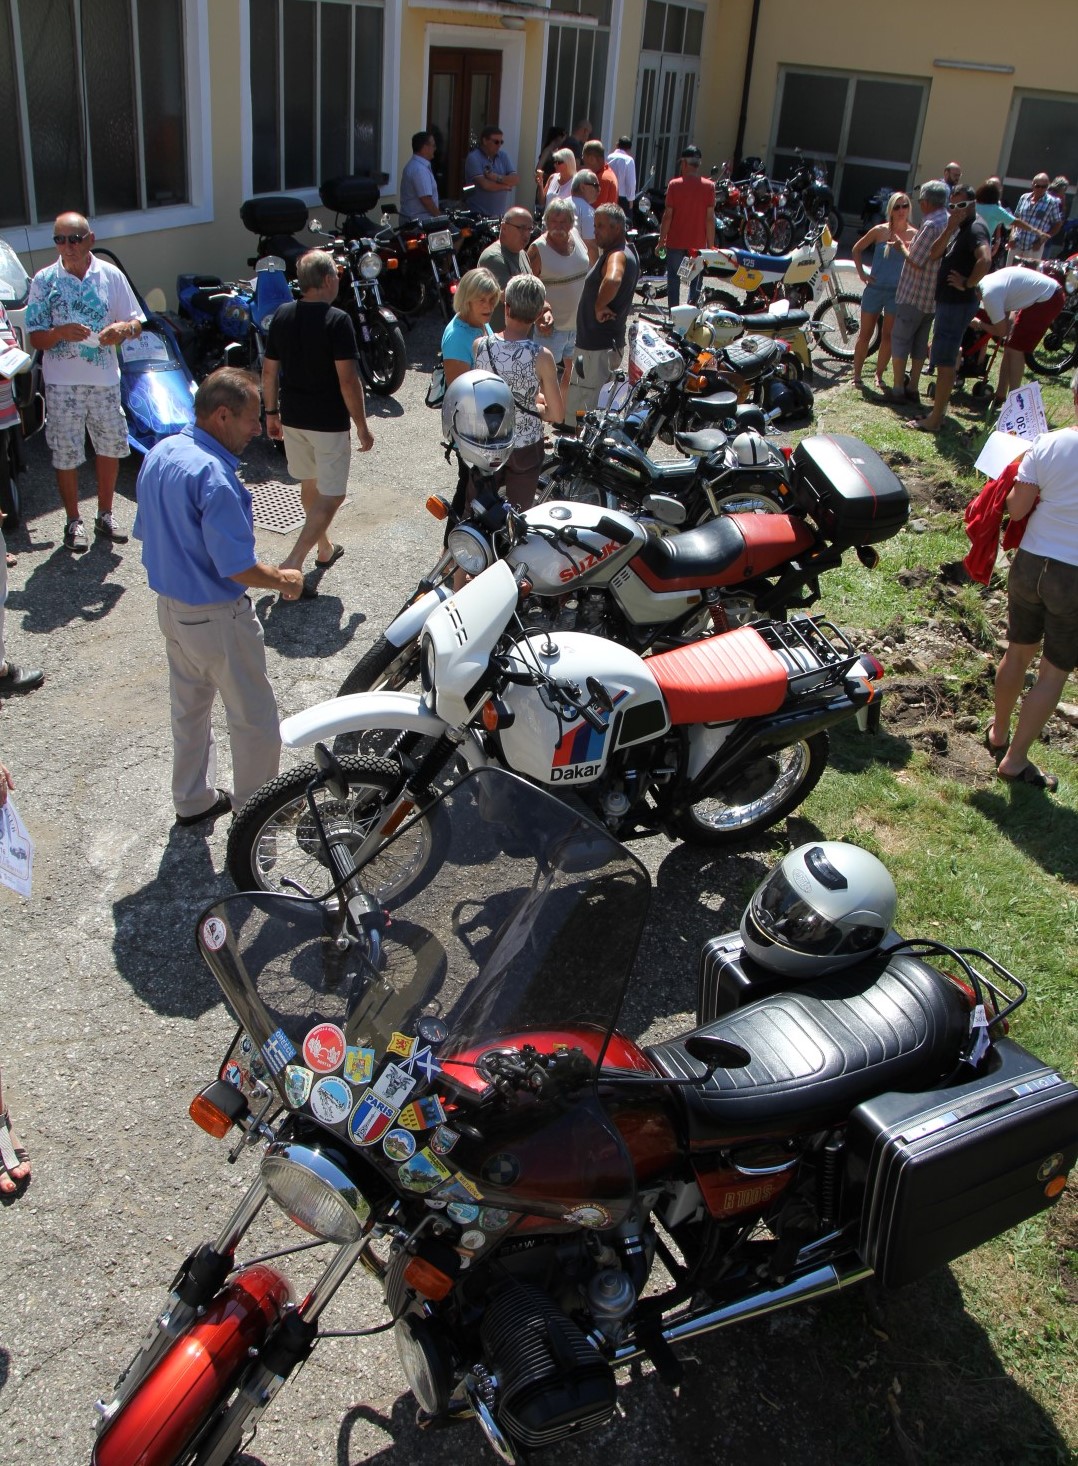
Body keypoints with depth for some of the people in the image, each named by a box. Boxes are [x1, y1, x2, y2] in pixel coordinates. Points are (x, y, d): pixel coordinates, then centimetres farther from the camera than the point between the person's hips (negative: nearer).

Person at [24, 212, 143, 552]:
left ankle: (105, 516, 27)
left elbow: (137, 324, 3)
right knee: (66, 455, 4)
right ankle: (74, 523, 18)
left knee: (111, 447, 10)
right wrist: (60, 333, -25)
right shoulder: (44, 280, -3)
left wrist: (124, 328, -21)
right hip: (62, 383, -2)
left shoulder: (111, 275, 0)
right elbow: (35, 339, -4)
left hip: (105, 379, 2)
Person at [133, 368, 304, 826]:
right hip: (216, 617, -9)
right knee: (253, 718, 7)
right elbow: (237, 567, -28)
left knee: (188, 706, 23)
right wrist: (283, 580, -10)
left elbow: (146, 531, 12)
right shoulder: (213, 475, -28)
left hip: (170, 604, 9)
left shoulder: (159, 454, 1)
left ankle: (193, 800, 39)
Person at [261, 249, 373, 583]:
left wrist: (272, 412, 18)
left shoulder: (281, 315, 2)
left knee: (309, 484, 22)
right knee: (331, 495, 0)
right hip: (329, 422, -7)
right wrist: (362, 426, -11)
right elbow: (348, 379, -19)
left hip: (292, 417, 7)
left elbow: (269, 371, 7)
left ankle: (324, 548, 39)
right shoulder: (337, 320, -17)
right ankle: (293, 563, -10)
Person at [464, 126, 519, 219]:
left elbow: (516, 180, 0)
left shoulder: (503, 157, 10)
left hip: (500, 215, 5)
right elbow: (485, 185, -18)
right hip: (478, 215, -4)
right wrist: (506, 185, -4)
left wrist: (498, 178, -16)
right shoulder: (473, 158, -8)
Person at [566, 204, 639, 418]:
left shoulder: (616, 255, -20)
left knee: (577, 412, -7)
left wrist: (599, 306, -28)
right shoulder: (626, 251, 13)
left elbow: (612, 280, -43)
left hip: (599, 347, -11)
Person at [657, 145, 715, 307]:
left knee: (674, 279, 10)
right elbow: (710, 218, -5)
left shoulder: (674, 184, -7)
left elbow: (668, 215, -7)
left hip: (675, 242, 0)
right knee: (696, 281, 12)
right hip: (698, 243, 1)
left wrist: (661, 240, 2)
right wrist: (711, 245, 2)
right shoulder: (709, 186, -5)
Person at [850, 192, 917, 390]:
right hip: (875, 289, 0)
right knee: (865, 334, 5)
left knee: (888, 337, 5)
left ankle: (879, 375, 17)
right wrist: (861, 272, 2)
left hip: (898, 292, 0)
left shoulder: (914, 235, -3)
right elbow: (856, 249, 9)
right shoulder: (880, 231, -2)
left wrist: (902, 247, -18)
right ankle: (856, 374, 13)